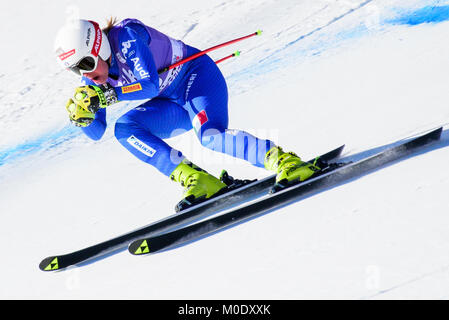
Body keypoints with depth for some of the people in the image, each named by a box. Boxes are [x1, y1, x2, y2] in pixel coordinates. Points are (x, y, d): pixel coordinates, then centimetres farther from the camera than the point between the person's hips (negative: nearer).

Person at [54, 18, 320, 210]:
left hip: (197, 74, -8)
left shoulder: (125, 37, -25)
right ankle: (196, 180, -23)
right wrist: (82, 114, -22)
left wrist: (107, 94, -37)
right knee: (124, 128, -16)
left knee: (211, 135, -35)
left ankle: (284, 160, -27)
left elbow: (151, 85, -33)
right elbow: (96, 133, -1)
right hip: (175, 104, 8)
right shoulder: (93, 79, -3)